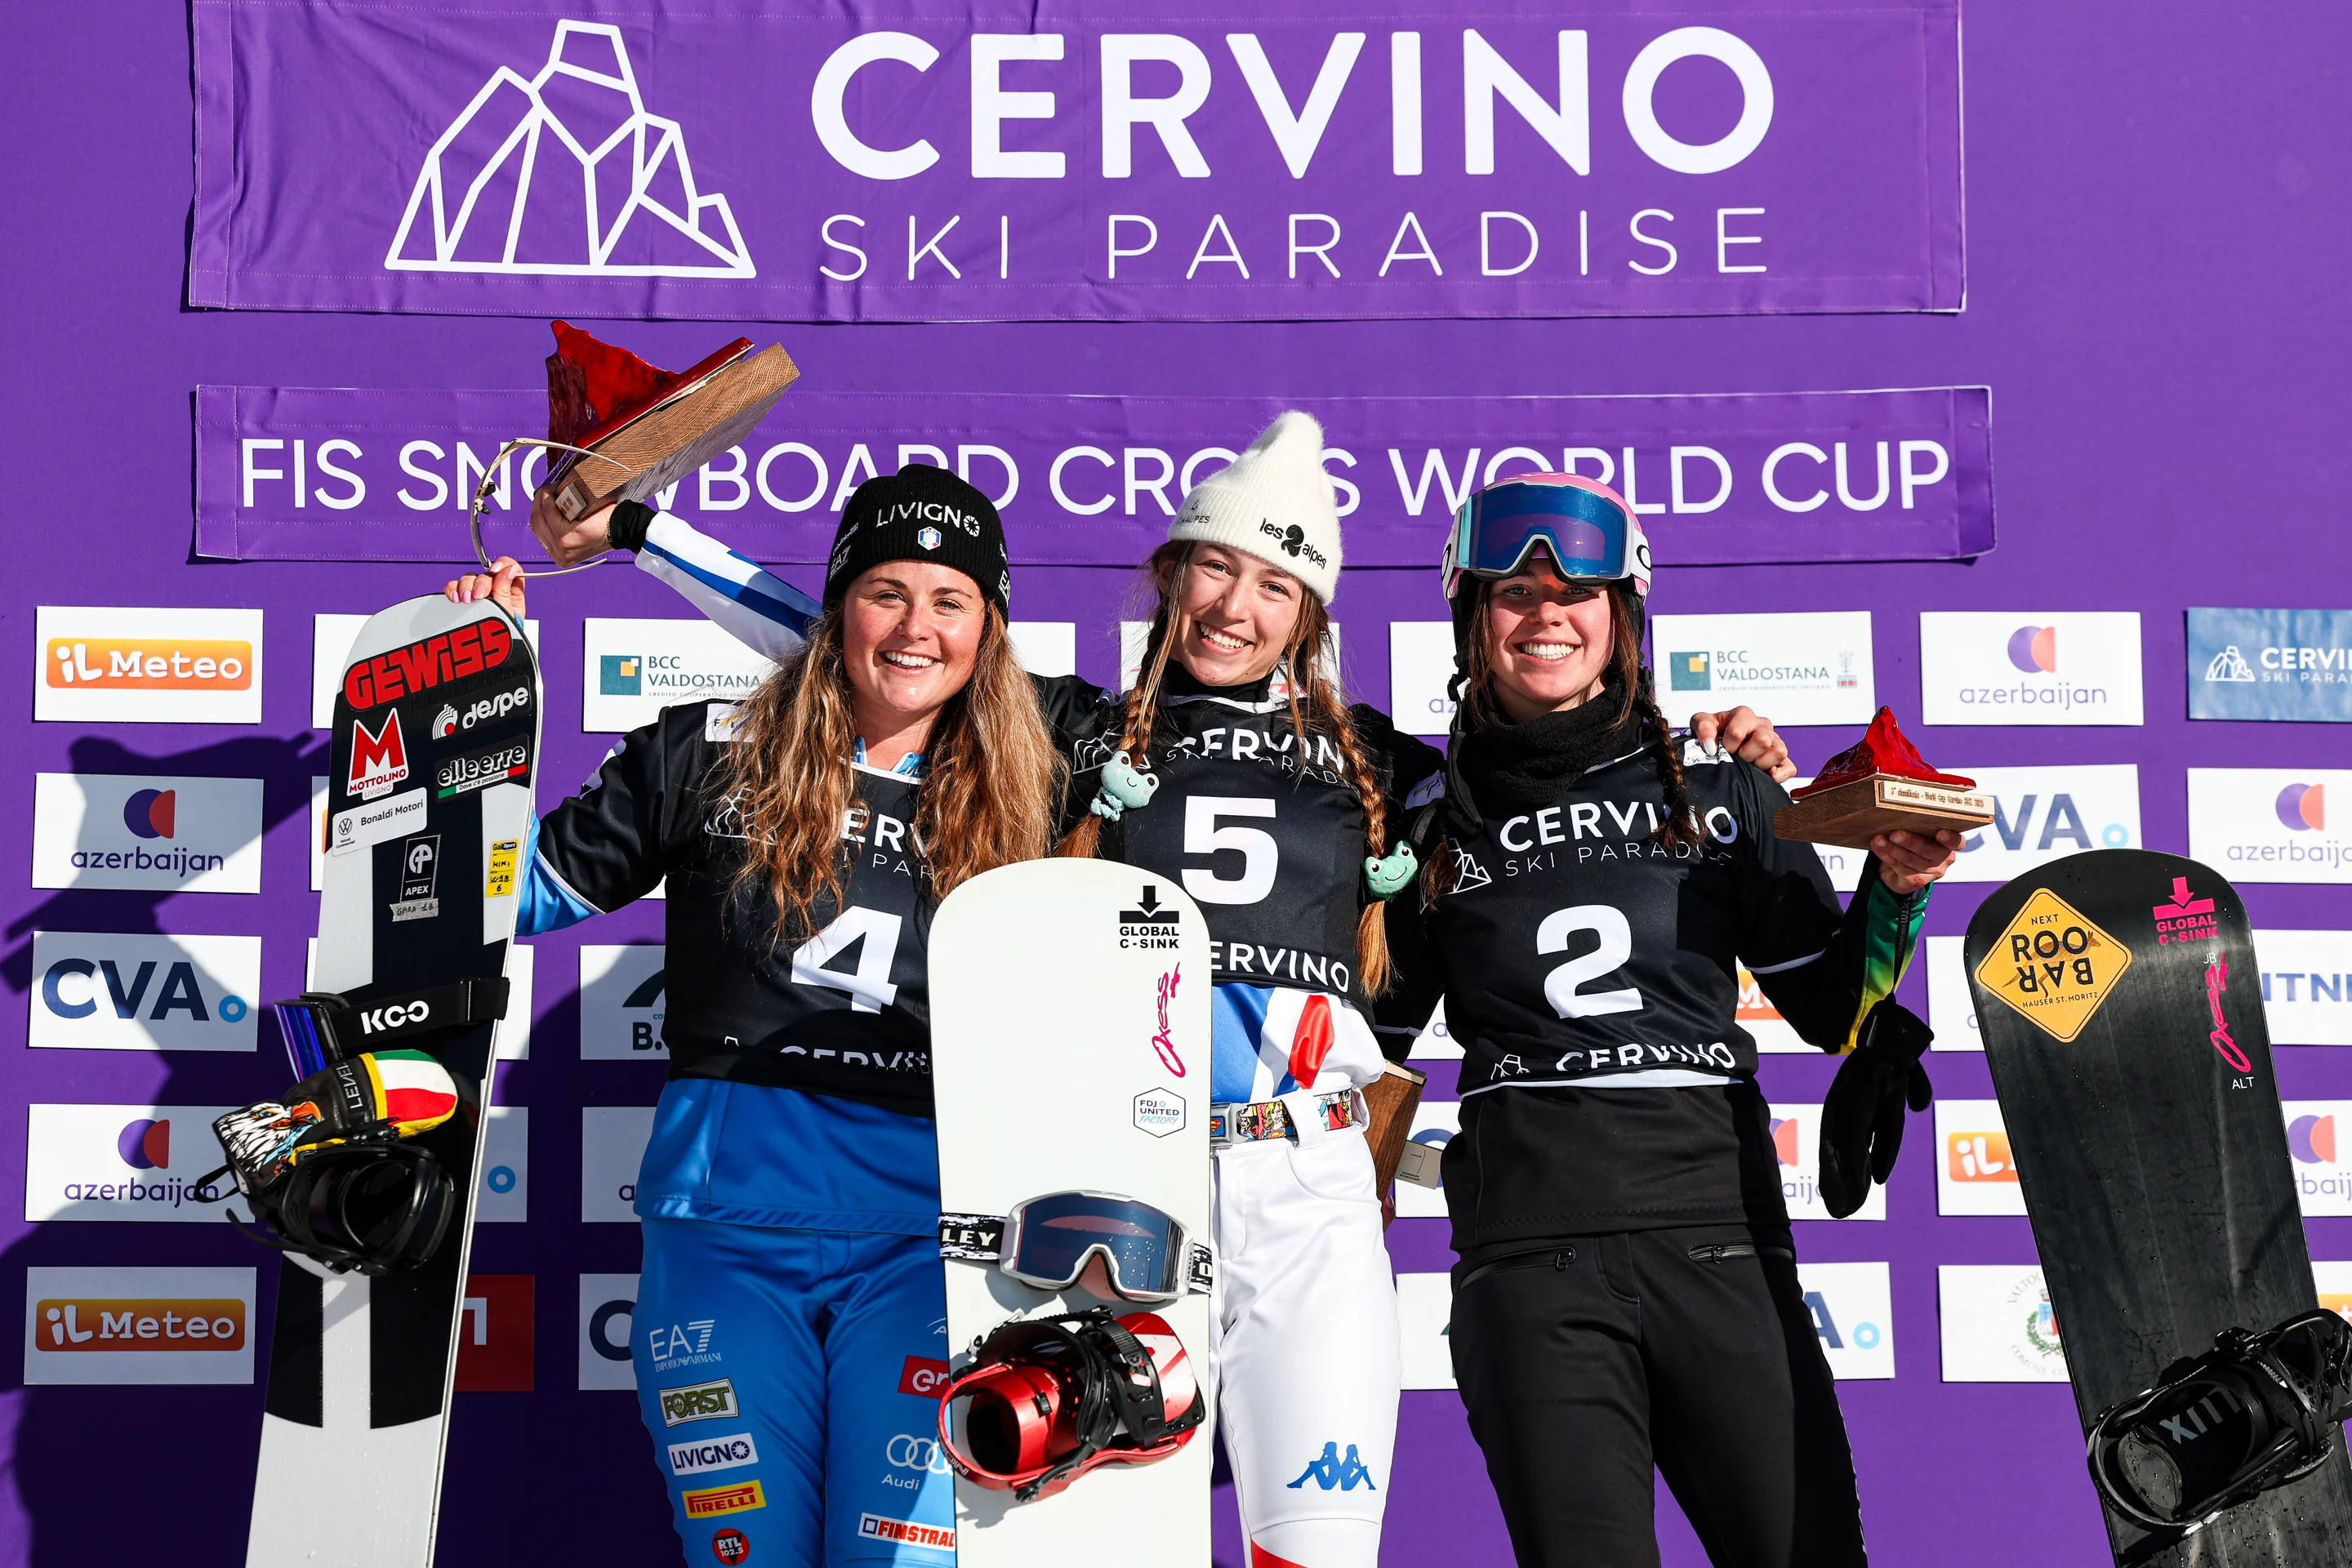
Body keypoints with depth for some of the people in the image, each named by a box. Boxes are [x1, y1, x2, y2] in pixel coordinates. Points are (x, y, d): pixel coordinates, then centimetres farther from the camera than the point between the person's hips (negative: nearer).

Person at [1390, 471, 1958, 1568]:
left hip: (1719, 1233, 1)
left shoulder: (1720, 790, 11)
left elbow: (1832, 1010, 14)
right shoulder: (1433, 816, 10)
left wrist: (1894, 891, -1)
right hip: (1531, 1256, -1)